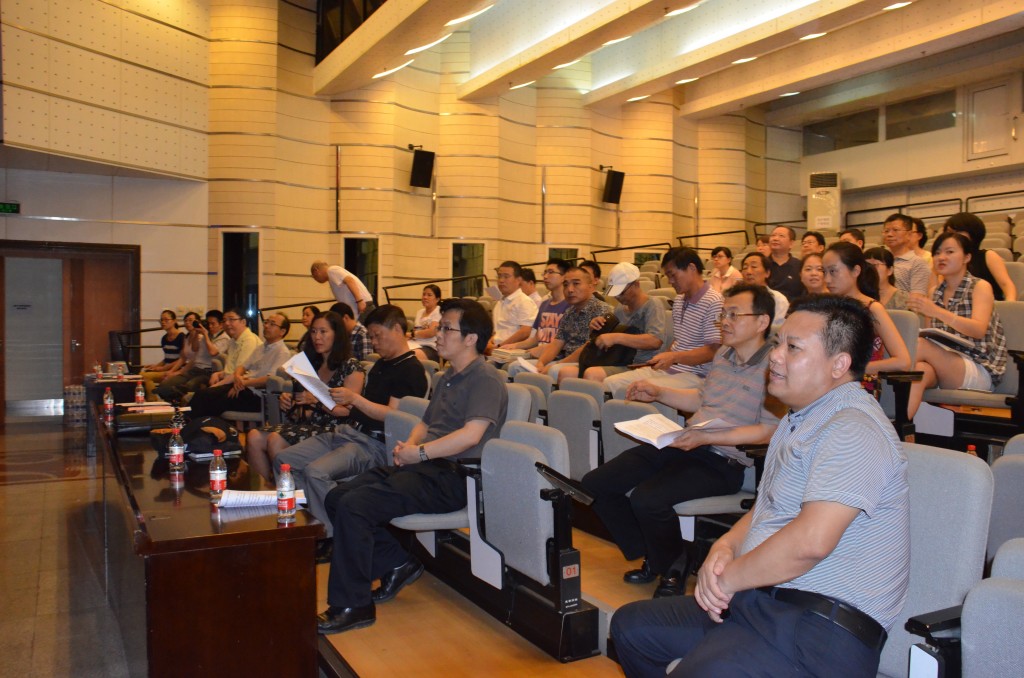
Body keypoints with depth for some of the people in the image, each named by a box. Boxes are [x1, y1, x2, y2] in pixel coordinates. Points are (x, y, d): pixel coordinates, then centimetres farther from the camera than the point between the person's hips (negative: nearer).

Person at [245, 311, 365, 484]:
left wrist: (315, 400, -20)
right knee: (254, 437, -15)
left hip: (332, 429, -8)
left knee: (276, 441, -27)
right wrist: (289, 402, 6)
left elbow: (348, 410, -12)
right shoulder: (313, 364, 20)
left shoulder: (351, 366, -3)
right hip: (306, 423, 8)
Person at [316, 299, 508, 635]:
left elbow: (471, 434, -22)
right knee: (337, 498, 1)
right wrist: (407, 446, 6)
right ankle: (398, 563, 9)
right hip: (423, 467, 10)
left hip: (451, 477, -10)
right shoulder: (448, 378, 23)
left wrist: (420, 453, -17)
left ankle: (352, 606, -10)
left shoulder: (486, 379, -9)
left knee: (353, 506, -23)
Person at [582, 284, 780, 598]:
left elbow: (770, 431, -18)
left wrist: (707, 437, -24)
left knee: (647, 499, -31)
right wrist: (658, 393, 17)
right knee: (595, 483, -2)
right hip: (681, 445, 9)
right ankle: (652, 558, 15)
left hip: (724, 460, -8)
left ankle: (674, 569, 1)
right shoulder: (723, 355, 17)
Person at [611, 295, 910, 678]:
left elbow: (810, 540, -29)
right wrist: (726, 545, 2)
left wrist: (728, 578, -15)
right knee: (630, 626, 12)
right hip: (756, 599, 10)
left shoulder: (854, 430, -18)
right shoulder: (800, 420, 17)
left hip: (822, 630, -10)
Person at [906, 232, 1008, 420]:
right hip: (943, 364, 4)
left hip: (979, 371, -4)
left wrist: (936, 311, -32)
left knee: (921, 345, -30)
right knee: (918, 370, -33)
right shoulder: (935, 293, 17)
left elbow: (979, 330, -17)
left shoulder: (981, 287, 2)